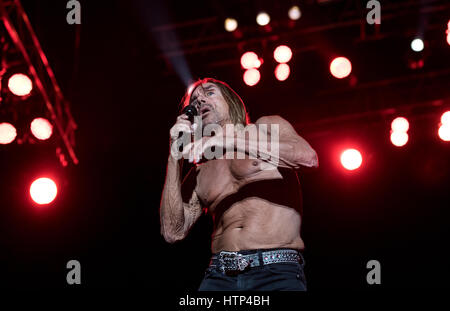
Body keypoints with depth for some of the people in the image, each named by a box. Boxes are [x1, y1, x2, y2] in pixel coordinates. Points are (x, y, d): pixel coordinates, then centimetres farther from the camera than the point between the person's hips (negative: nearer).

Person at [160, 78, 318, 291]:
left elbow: (308, 157, -7)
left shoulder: (267, 127, 14)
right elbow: (173, 232, 10)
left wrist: (228, 139, -6)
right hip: (219, 275, 3)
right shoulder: (200, 172, 20)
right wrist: (175, 156, 8)